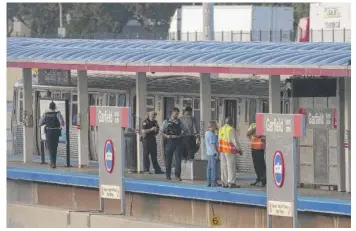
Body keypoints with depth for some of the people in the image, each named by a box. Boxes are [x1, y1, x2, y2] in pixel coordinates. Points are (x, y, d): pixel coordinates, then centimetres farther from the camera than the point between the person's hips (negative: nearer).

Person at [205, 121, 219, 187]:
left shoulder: (207, 133, 14)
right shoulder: (211, 134, -16)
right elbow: (213, 144, -22)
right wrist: (217, 152, -22)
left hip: (209, 153, 10)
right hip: (213, 153, -10)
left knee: (209, 167, 11)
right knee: (213, 167, -9)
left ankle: (209, 182, 12)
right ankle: (214, 182, -11)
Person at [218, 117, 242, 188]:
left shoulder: (221, 129, 9)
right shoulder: (231, 129, -13)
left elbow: (219, 140, 13)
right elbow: (234, 141, -15)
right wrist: (239, 149, -7)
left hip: (222, 150, 7)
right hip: (230, 150, -7)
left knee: (224, 166, 9)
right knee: (231, 166, -4)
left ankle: (224, 183, 11)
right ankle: (231, 182, -8)